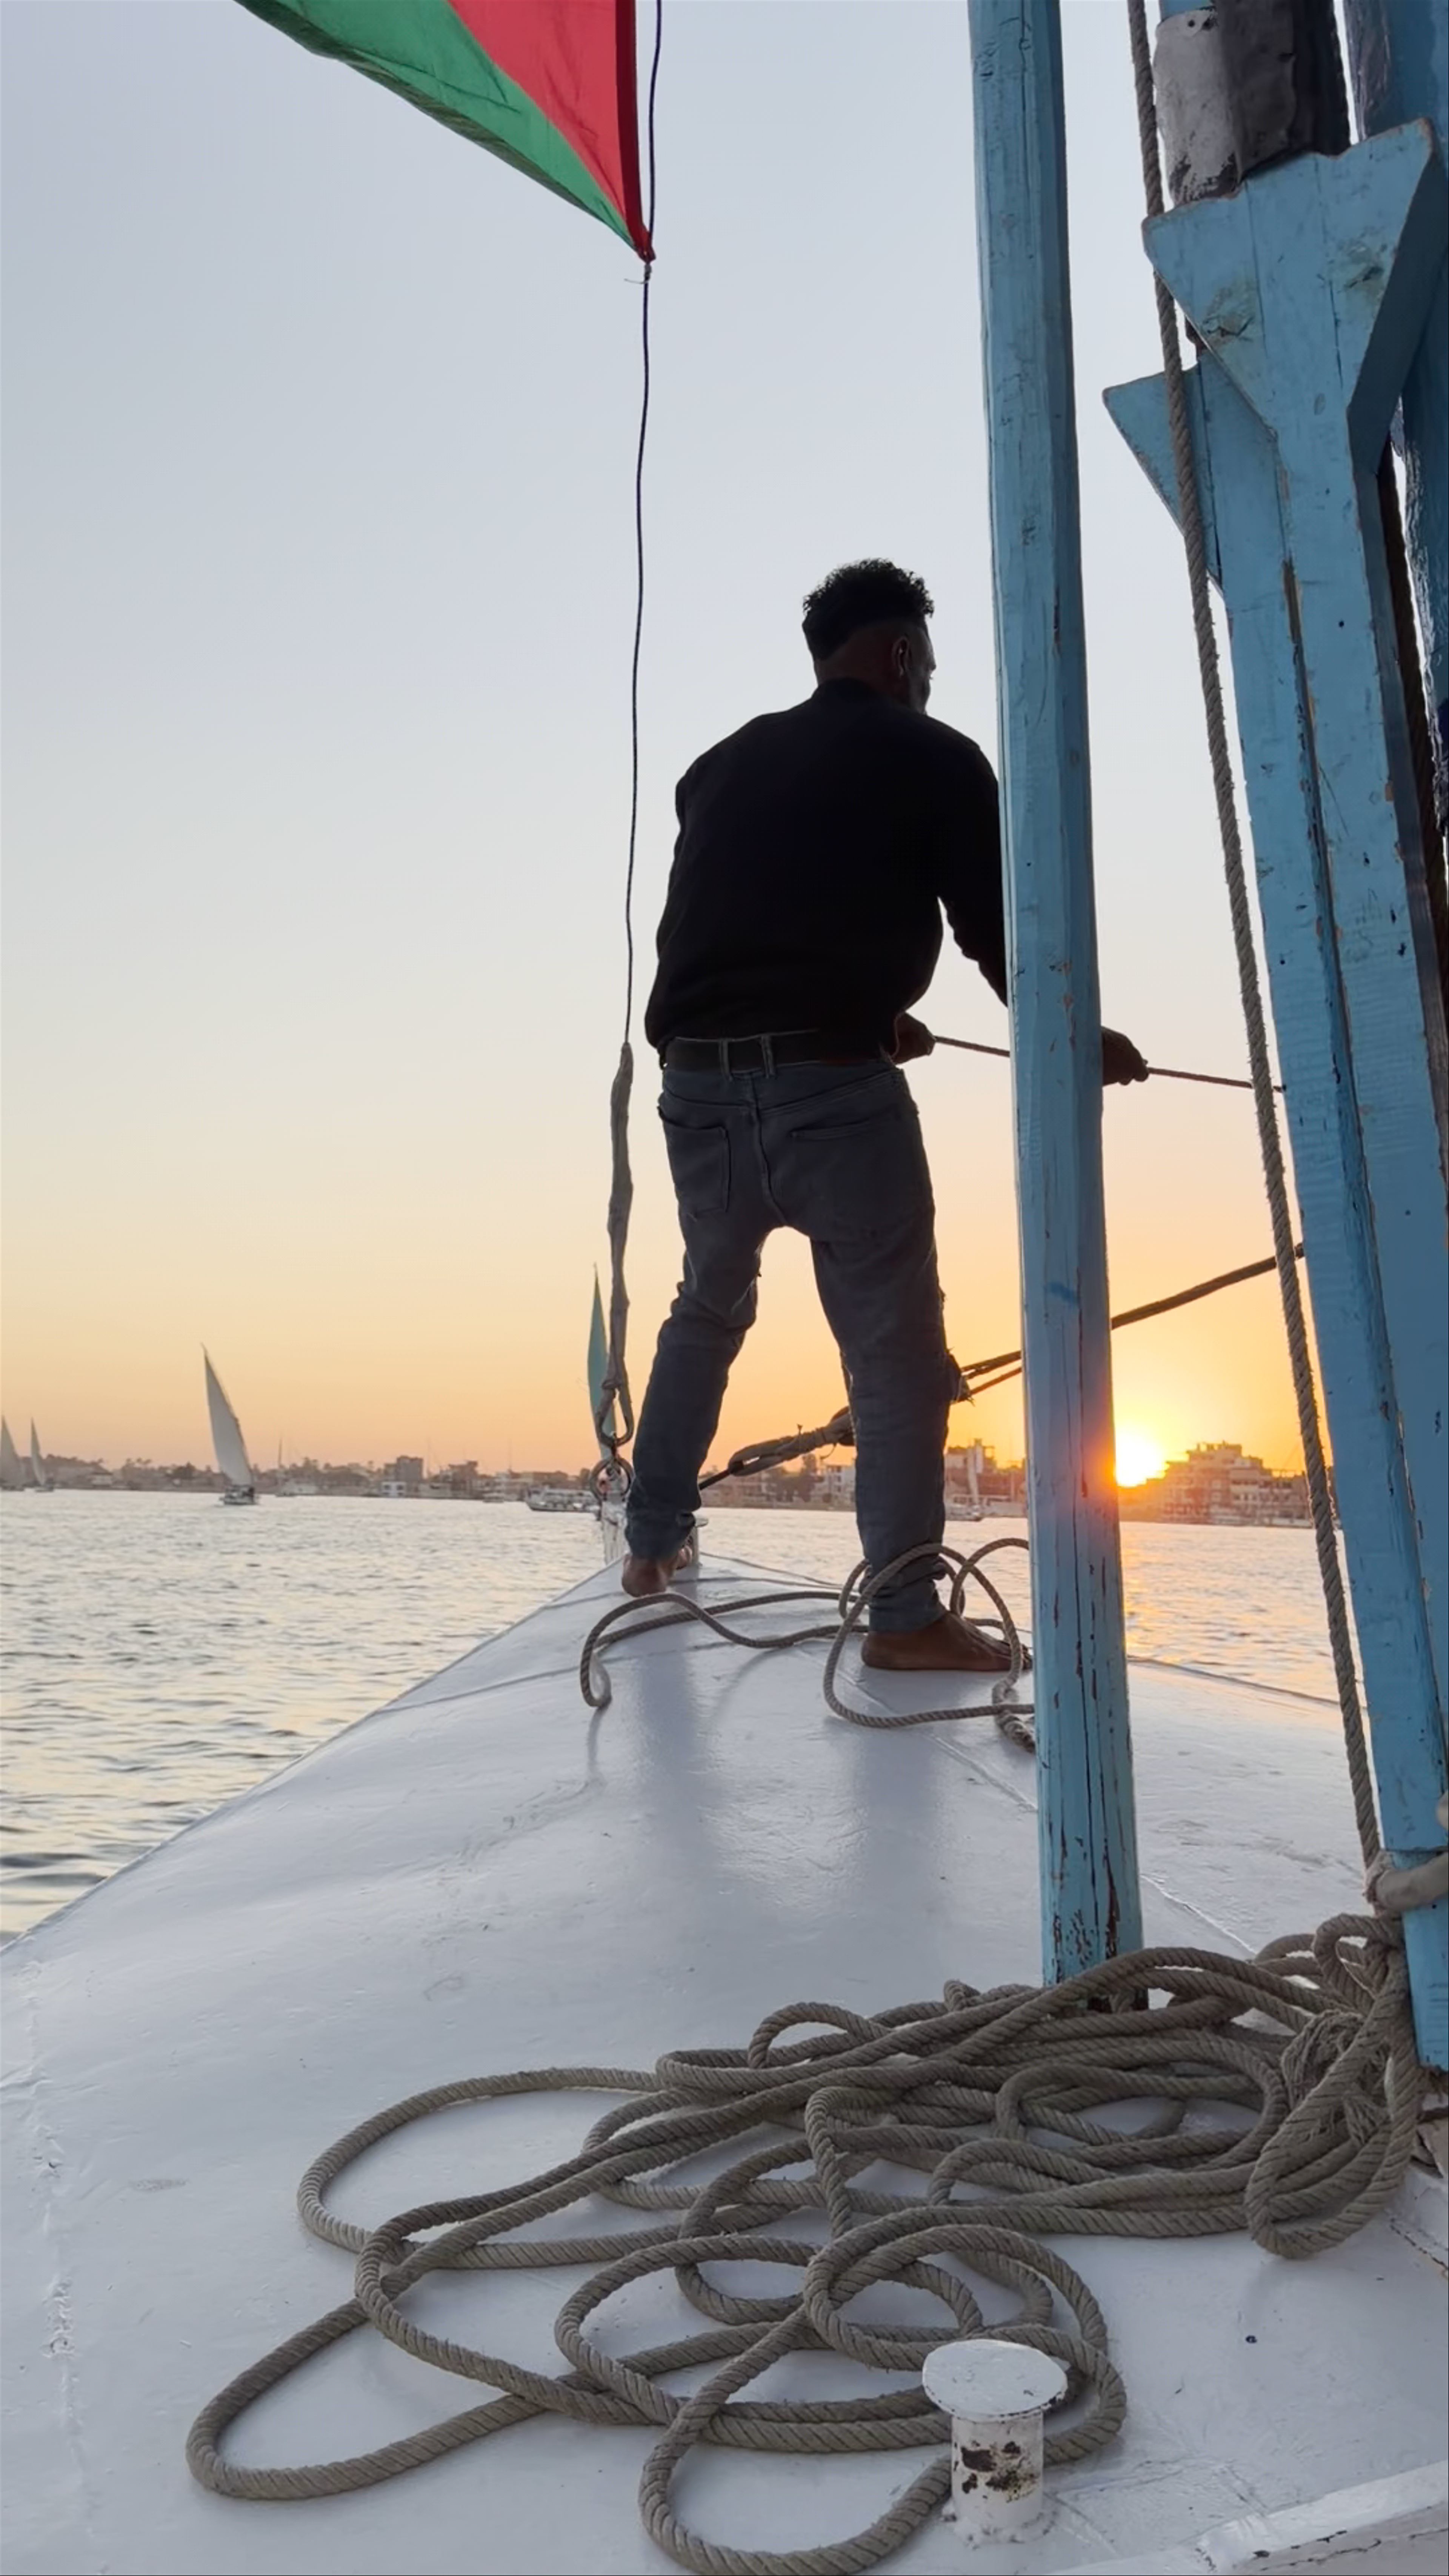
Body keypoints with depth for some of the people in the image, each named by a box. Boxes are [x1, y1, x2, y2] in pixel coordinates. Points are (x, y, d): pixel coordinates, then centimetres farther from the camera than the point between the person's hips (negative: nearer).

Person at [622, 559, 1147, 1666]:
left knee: (708, 1308, 25)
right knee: (897, 1354, 3)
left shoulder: (720, 765, 19)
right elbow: (998, 932, 2)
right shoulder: (932, 757, 4)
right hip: (835, 1092, -6)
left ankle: (653, 1543, 32)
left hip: (701, 1084, 6)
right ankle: (907, 1617, 4)